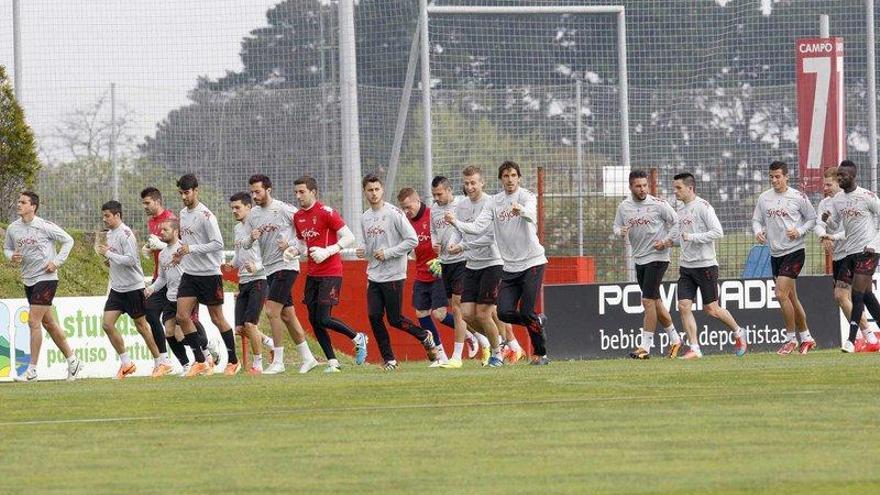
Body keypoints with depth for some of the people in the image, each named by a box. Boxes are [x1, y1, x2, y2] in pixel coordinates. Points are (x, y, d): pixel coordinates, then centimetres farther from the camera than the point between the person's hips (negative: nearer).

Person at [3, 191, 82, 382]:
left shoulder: (45, 226, -12)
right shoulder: (13, 229, 2)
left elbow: (68, 240, -2)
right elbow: (7, 248, 17)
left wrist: (57, 262, -10)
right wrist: (12, 256, -5)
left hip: (46, 278, -7)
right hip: (28, 280, 7)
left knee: (33, 321, -13)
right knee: (49, 323, 12)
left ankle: (32, 369, -9)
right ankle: (73, 361, 23)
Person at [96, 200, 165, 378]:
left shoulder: (125, 234, -16)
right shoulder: (110, 233, 11)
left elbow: (130, 260, -24)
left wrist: (109, 254, -19)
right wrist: (108, 258, 3)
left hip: (133, 286, -8)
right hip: (117, 288, 8)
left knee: (141, 325, 0)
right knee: (107, 324, -2)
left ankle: (161, 362, 12)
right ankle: (126, 363, 7)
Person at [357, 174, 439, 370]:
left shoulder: (394, 213, -10)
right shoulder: (365, 218, 10)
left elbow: (412, 240, -12)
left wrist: (388, 253, -16)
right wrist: (364, 252, -2)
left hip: (393, 275, -6)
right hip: (374, 276, 6)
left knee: (395, 319, -2)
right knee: (374, 317, -2)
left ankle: (425, 336, 23)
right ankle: (389, 359, 8)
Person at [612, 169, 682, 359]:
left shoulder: (658, 205, -10)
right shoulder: (623, 207, 4)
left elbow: (677, 223, -2)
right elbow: (617, 227, 12)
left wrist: (667, 241, -13)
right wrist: (621, 232, -11)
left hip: (657, 257, -6)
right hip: (639, 258, 6)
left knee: (648, 301, -13)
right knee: (655, 301, 13)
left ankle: (645, 346, -10)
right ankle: (674, 339, 28)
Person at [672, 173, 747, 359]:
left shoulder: (702, 207, -11)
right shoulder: (680, 211, 13)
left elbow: (717, 232, -18)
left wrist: (693, 237, -20)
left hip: (705, 265, -7)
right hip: (686, 266, 7)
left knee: (711, 309, -1)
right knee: (684, 306, -6)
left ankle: (738, 332, 23)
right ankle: (694, 348, -3)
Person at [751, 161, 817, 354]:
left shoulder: (798, 197, -5)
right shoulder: (764, 198, 8)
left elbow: (812, 219, 3)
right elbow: (756, 220, 14)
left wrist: (799, 231, -14)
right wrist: (758, 231, -8)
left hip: (794, 251, -6)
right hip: (775, 253, 6)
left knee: (781, 294, -16)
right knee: (791, 298, 11)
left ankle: (791, 338, -5)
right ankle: (806, 337, 23)